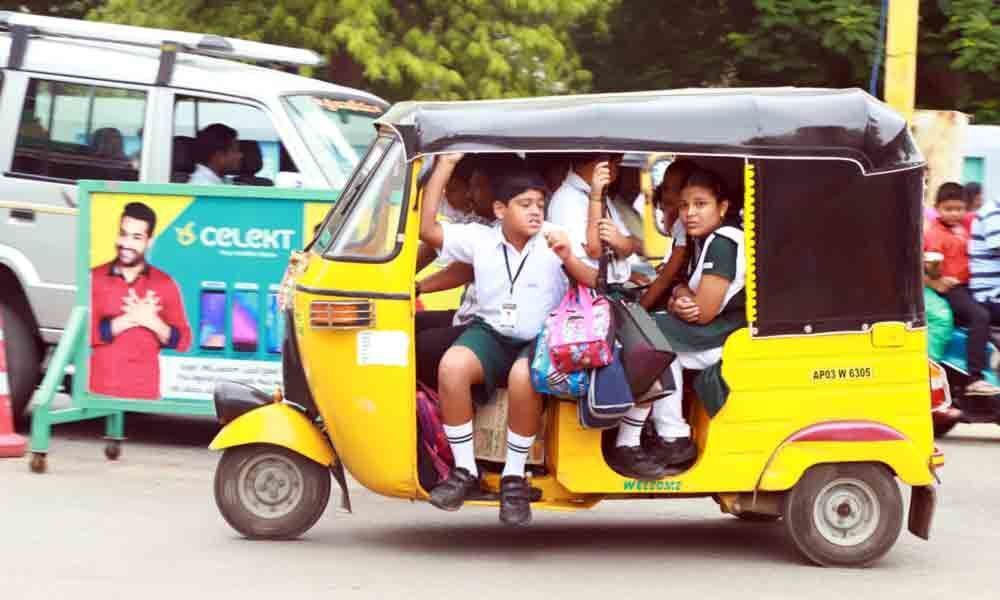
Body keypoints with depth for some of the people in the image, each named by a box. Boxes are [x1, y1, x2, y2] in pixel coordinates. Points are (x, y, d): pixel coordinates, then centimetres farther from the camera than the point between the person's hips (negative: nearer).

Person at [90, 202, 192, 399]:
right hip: (100, 390, 0)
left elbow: (182, 341, 3)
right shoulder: (95, 278, 2)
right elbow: (85, 332, -7)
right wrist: (129, 319, -14)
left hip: (146, 393, 0)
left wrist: (152, 322, -13)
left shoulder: (164, 284, 4)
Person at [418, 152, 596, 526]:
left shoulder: (555, 240, -1)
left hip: (541, 338, -2)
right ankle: (465, 471, -16)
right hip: (491, 331, 2)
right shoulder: (480, 239, 3)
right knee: (452, 365, -31)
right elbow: (426, 228, -5)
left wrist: (568, 260, -24)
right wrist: (446, 163, -5)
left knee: (523, 376, -38)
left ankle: (514, 477, -19)